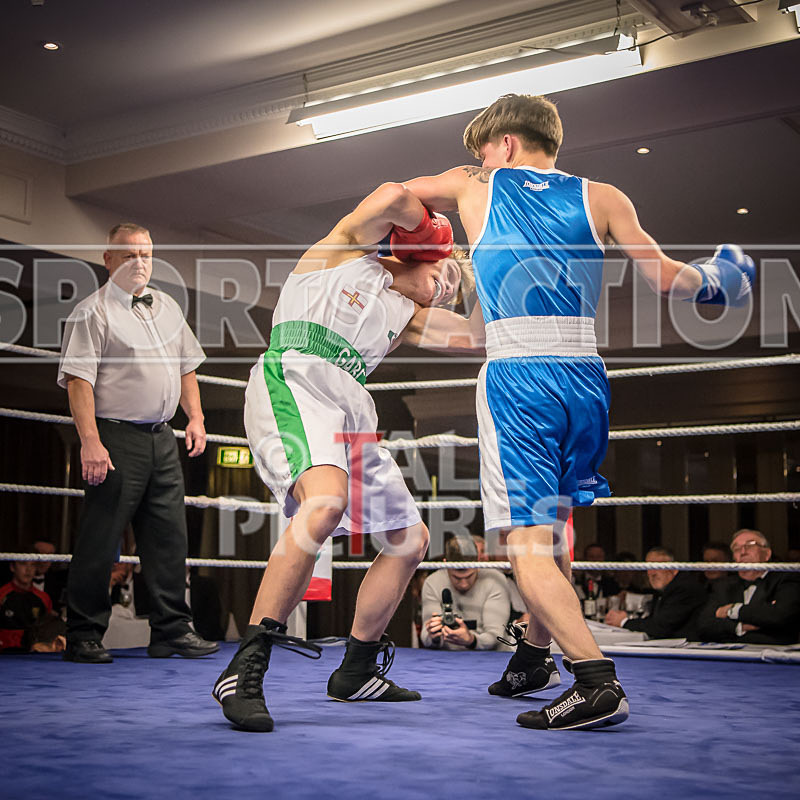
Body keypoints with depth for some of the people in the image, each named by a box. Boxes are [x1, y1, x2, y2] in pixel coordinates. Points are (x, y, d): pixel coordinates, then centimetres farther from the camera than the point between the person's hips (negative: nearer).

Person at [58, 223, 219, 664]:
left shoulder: (167, 307, 17)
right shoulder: (92, 312, -5)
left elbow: (186, 367, 24)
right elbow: (78, 380, -13)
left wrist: (195, 418, 11)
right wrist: (90, 441, -21)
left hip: (162, 439, 7)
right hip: (115, 438, -7)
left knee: (169, 537, 7)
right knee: (100, 542, -2)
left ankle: (172, 631, 15)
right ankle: (83, 637, 8)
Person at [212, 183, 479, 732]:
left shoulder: (407, 317, 31)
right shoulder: (349, 251, 14)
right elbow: (392, 196, -4)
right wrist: (430, 228, 12)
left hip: (352, 415, 9)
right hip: (294, 382, -9)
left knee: (410, 541, 9)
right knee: (326, 500, -36)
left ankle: (356, 673, 24)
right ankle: (245, 670, -36)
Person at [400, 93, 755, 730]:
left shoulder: (475, 188, 13)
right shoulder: (599, 197, 13)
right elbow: (663, 277, 7)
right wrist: (713, 282, 28)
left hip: (516, 375, -4)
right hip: (586, 373, 4)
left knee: (527, 543, -5)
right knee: (551, 522, 22)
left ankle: (598, 680, -19)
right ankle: (536, 652, 35)